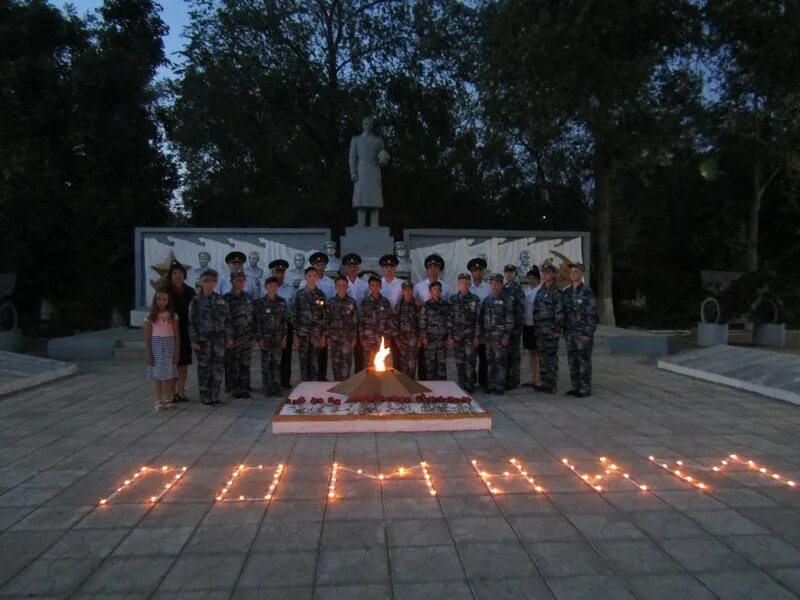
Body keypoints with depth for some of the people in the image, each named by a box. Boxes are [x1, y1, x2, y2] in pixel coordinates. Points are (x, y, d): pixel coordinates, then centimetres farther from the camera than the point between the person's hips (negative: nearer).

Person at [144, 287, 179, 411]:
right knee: (157, 375, 1)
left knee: (169, 375, 2)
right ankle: (159, 401, 7)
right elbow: (147, 336, -1)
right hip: (156, 346, -1)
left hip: (169, 345, 1)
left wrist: (177, 352, -1)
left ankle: (168, 400, 13)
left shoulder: (172, 315, 3)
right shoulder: (151, 316, 0)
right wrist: (148, 353, -7)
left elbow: (177, 335, 3)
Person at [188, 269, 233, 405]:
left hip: (219, 338, 3)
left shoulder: (221, 300, 7)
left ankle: (215, 395, 15)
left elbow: (228, 320, 10)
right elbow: (192, 322, -1)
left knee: (217, 368, 5)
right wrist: (194, 340, -7)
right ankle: (205, 396, 12)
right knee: (204, 368, 2)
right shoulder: (196, 300, 0)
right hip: (203, 338, -2)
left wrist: (229, 337, 5)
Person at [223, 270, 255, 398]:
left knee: (245, 364, 7)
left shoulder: (248, 298, 11)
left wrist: (254, 335, 9)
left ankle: (244, 388, 16)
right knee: (232, 365, 1)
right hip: (233, 338, -4)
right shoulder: (226, 298, -3)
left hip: (247, 338, 4)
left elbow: (254, 316, 14)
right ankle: (233, 389, 11)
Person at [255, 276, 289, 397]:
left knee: (276, 363, 5)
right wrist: (259, 338, -7)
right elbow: (257, 322, -3)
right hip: (265, 337, -2)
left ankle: (276, 387, 12)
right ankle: (267, 388, 8)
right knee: (266, 363, 1)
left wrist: (284, 337, 3)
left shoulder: (282, 302, 7)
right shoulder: (260, 302, -1)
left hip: (278, 338, 2)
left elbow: (285, 320, 8)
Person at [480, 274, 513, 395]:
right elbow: (482, 318, 15)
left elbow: (510, 319, -7)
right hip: (487, 336, 5)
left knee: (500, 361, -2)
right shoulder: (487, 299, 12)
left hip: (499, 337, -5)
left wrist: (507, 336, -13)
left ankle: (500, 386, 5)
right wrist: (481, 335, 11)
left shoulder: (506, 300, -4)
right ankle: (490, 385, 19)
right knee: (489, 361, 10)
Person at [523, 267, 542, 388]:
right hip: (527, 324, 7)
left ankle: (539, 380, 7)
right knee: (531, 354, 12)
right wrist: (522, 324, 12)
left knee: (539, 354, 0)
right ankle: (533, 380, 20)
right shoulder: (527, 291, 12)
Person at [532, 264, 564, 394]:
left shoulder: (556, 292, -7)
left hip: (551, 329, -7)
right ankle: (545, 383, 19)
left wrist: (558, 329, -15)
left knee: (551, 356, -3)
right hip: (540, 329, 7)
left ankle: (552, 385, 3)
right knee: (542, 356, 10)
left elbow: (559, 311, -11)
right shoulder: (540, 291, 14)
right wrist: (536, 326, 15)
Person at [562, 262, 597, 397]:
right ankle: (576, 387, 19)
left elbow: (592, 314, -12)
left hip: (583, 333, -7)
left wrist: (588, 333, -17)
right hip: (570, 333, 7)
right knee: (572, 360, 10)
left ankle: (585, 389, 5)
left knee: (584, 360, -2)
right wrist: (564, 330, 12)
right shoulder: (567, 292, 11)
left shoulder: (587, 292, -9)